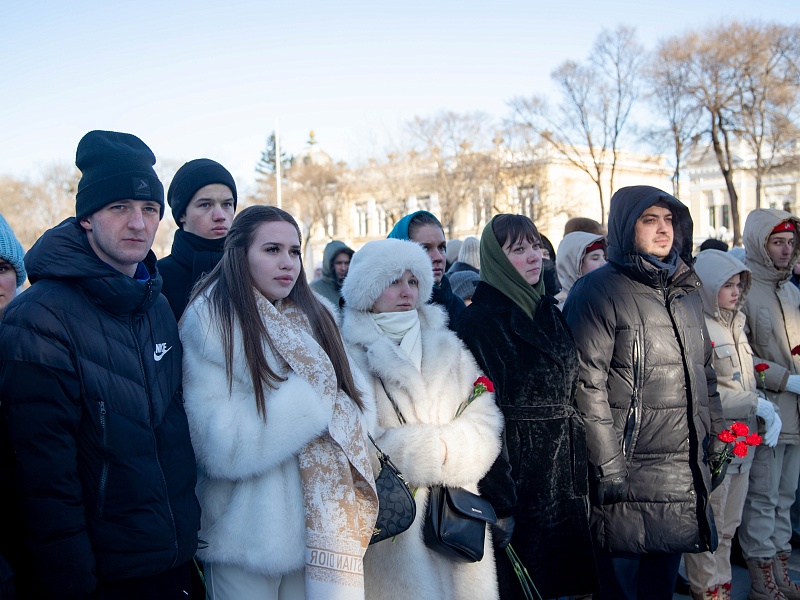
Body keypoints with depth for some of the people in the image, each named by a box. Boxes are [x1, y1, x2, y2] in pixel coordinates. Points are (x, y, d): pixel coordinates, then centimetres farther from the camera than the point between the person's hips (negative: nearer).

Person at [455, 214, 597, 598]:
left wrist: (580, 469, 10)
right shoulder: (480, 321, -12)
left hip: (564, 477, 7)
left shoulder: (549, 312, 11)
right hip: (518, 476, -7)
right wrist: (498, 502, -19)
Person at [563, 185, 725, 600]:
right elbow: (588, 385, -15)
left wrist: (716, 440, 15)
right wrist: (607, 466, -17)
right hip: (630, 469, -6)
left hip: (687, 469, 7)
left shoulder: (685, 290, 14)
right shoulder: (599, 290, -9)